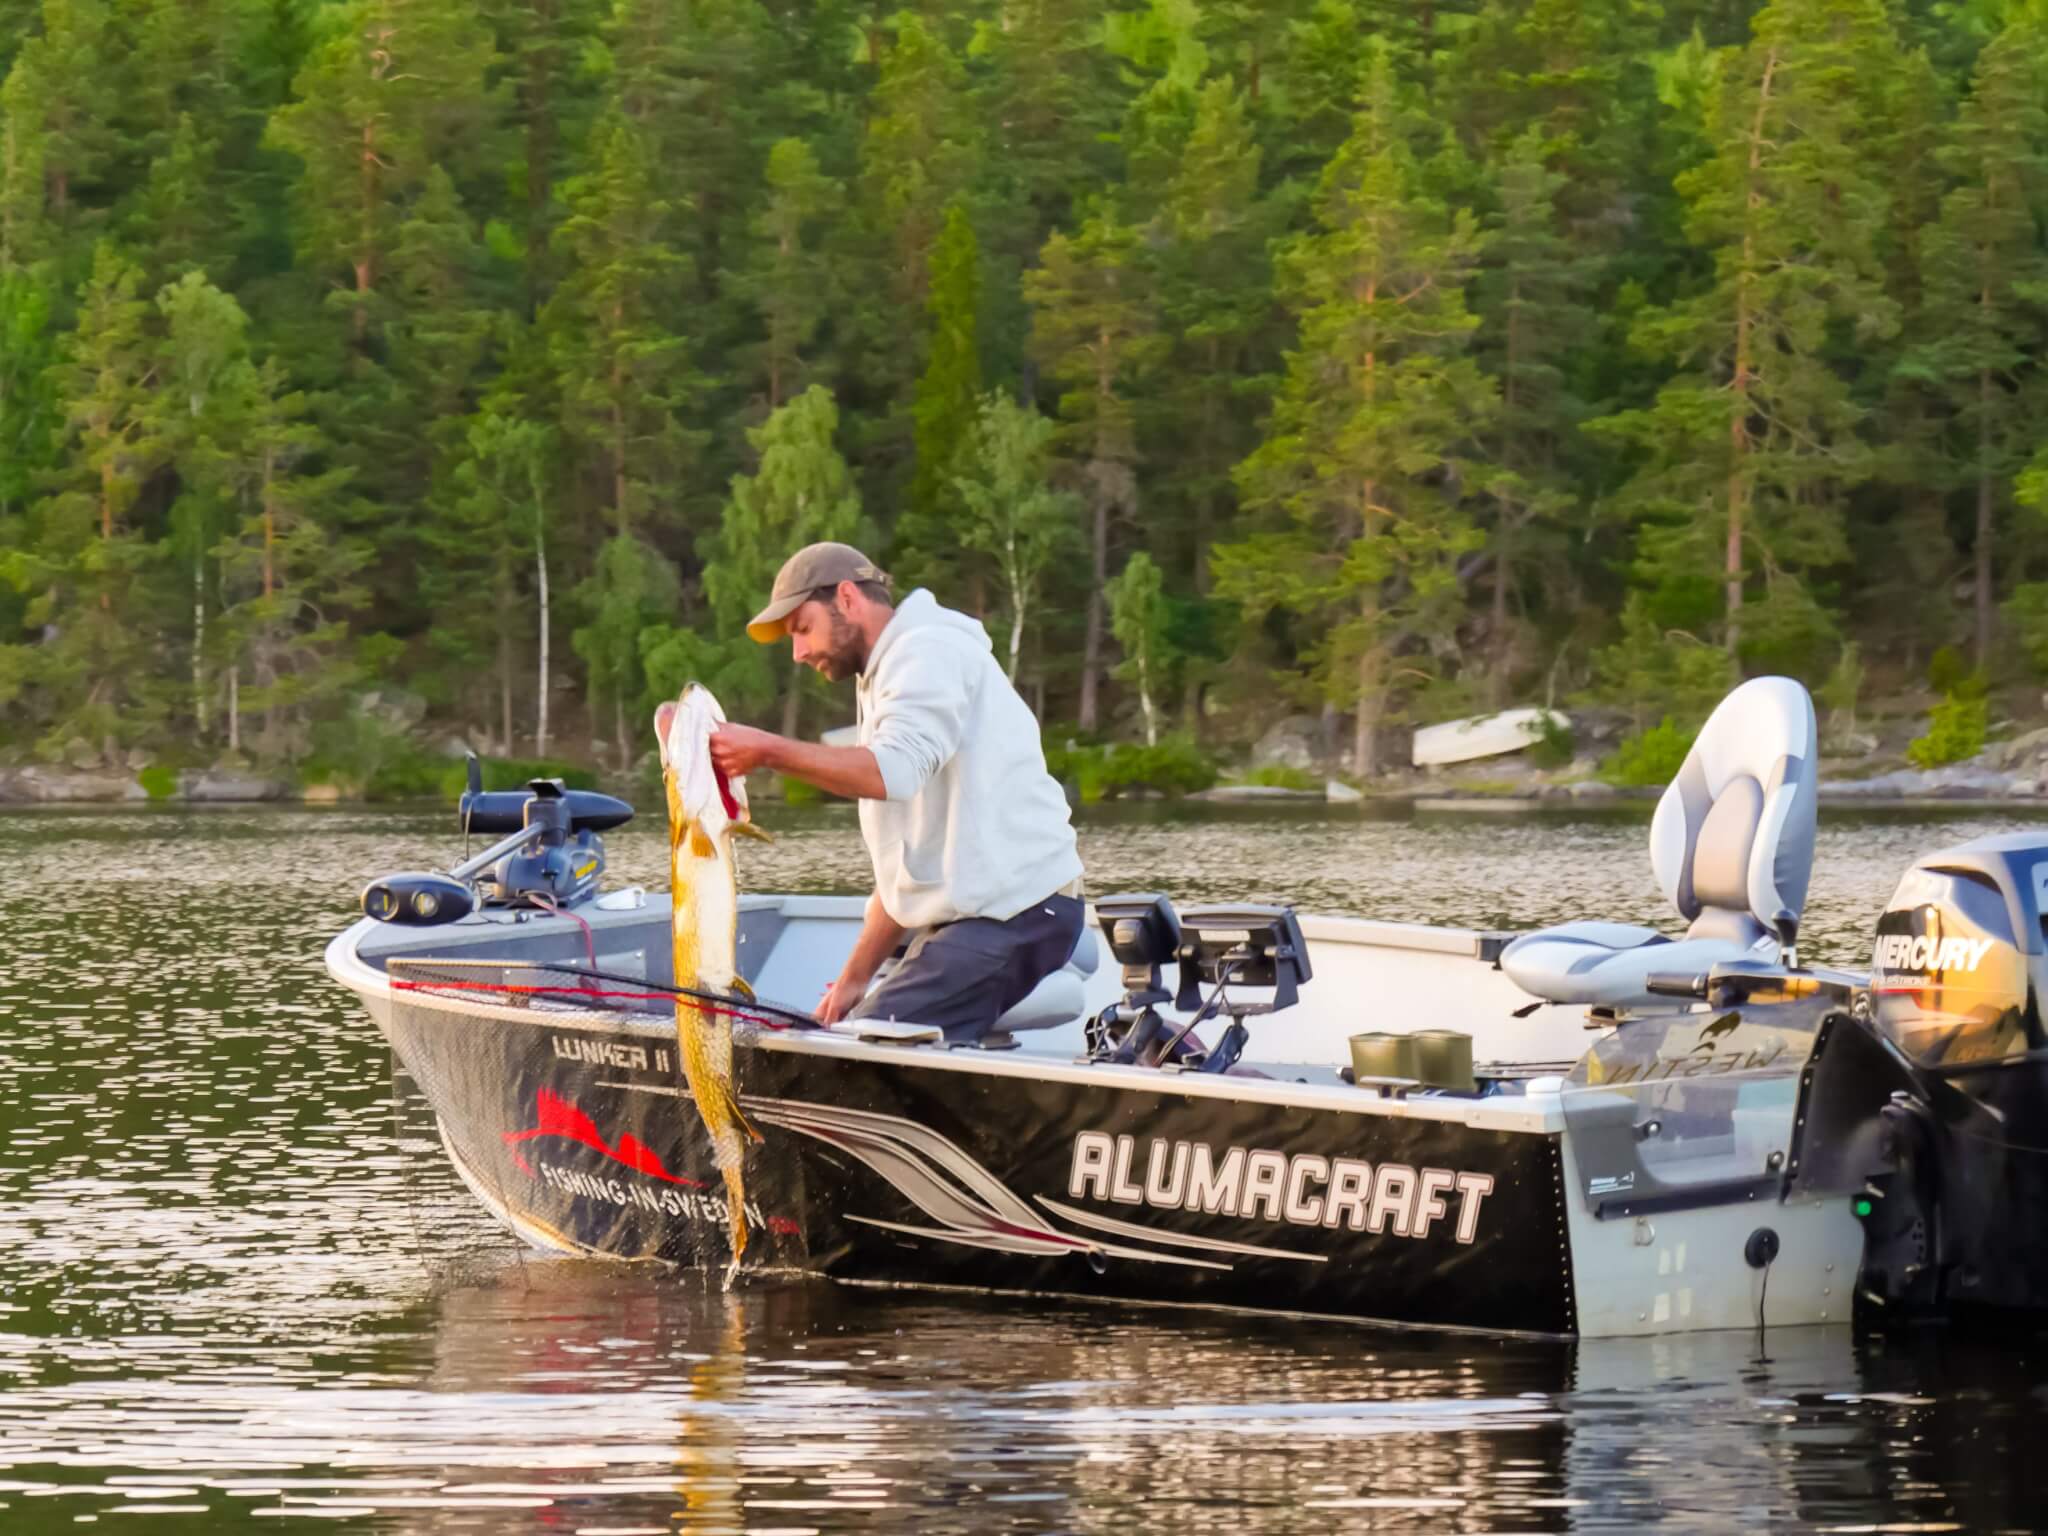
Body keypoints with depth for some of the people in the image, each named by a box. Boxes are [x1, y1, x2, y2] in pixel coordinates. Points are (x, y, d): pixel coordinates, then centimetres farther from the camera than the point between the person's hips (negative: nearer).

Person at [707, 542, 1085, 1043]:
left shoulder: (929, 651, -6)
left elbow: (893, 772, -27)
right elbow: (909, 865, 26)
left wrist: (769, 750, -24)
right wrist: (855, 979, 20)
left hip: (1016, 914, -10)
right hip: (976, 917, 10)